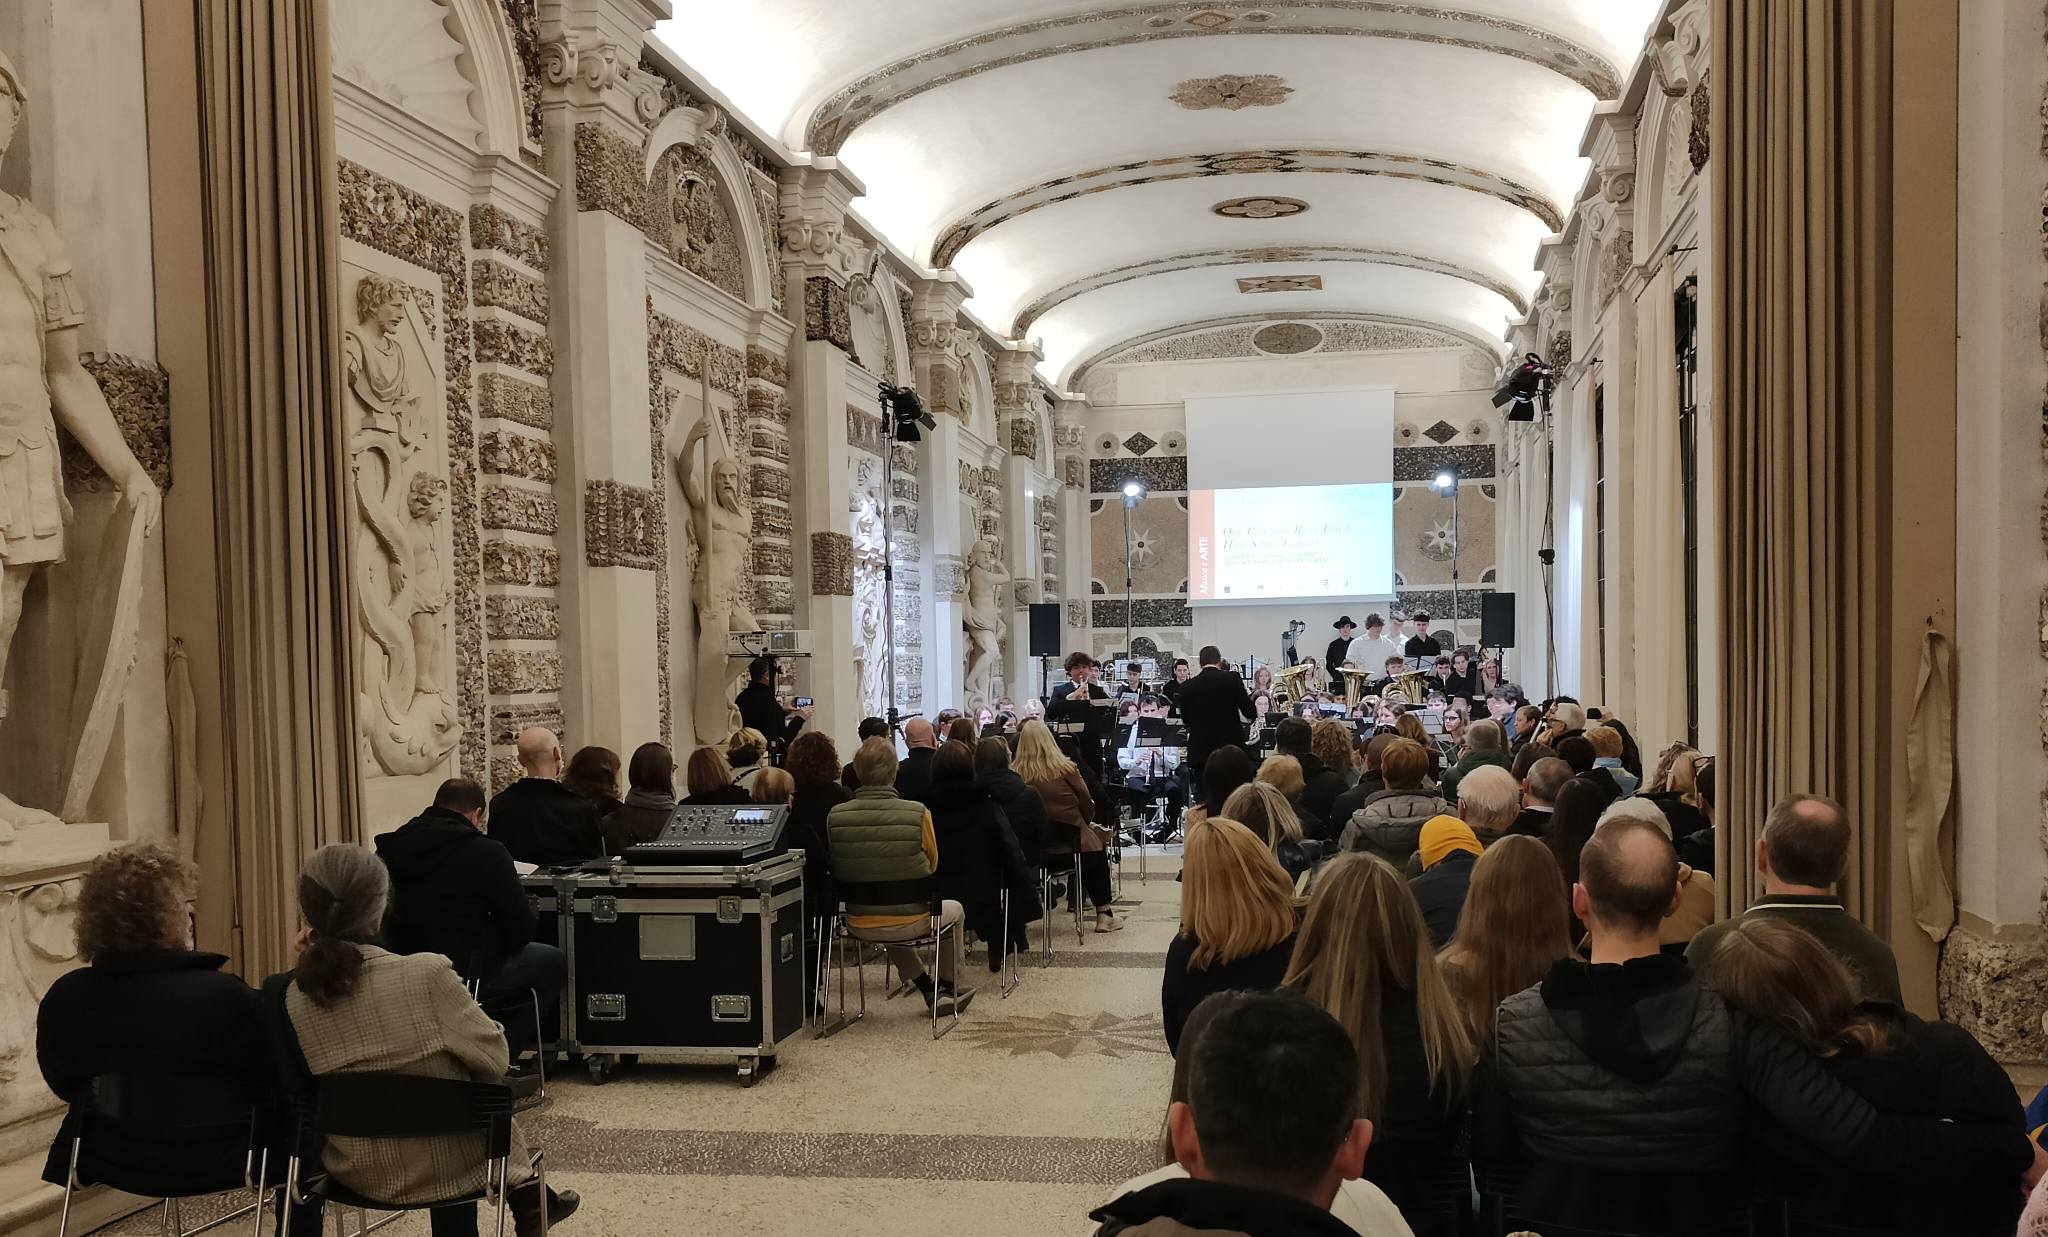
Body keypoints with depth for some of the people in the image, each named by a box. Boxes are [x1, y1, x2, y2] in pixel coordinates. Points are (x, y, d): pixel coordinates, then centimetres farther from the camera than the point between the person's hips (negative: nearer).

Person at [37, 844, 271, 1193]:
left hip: (111, 1160, 5)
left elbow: (66, 1086, 3)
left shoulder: (63, 1000, -16)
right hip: (213, 1161, -4)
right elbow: (266, 1085, -17)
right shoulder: (226, 997, -30)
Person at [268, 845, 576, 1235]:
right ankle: (526, 1198, 37)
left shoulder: (287, 998, -15)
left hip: (356, 1171, 3)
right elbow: (494, 1060, -15)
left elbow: (301, 1082, 5)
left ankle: (526, 1203, 44)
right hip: (448, 1165, -3)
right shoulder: (426, 974, -26)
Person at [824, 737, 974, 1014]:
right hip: (910, 923, -2)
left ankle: (929, 989, 38)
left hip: (858, 926, 3)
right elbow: (932, 864, -1)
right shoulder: (918, 814, -19)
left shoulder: (835, 816, -13)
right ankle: (948, 989, 40)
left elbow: (838, 870, 4)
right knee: (954, 909, 30)